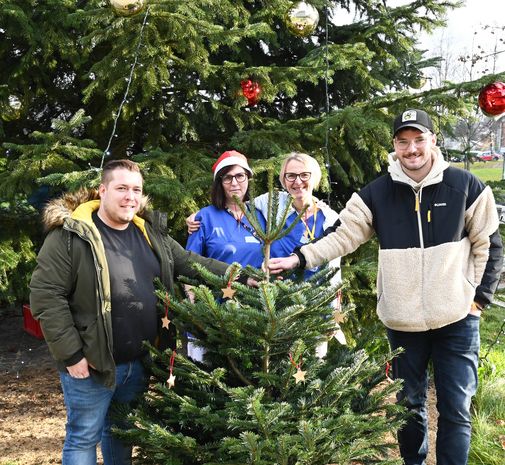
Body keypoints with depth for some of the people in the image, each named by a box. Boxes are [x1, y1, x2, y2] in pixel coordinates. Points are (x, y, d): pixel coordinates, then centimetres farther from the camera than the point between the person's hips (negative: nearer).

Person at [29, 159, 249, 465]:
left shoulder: (150, 233, 6)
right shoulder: (71, 235, -14)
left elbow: (190, 262, 11)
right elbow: (46, 295, -16)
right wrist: (71, 354, -17)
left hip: (139, 363, 6)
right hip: (91, 363, -6)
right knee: (84, 438, 8)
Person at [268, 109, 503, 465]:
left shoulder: (465, 186, -3)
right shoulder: (377, 193, -1)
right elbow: (342, 236, -3)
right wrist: (299, 258, -15)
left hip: (457, 319, -1)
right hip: (402, 322, 2)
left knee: (456, 409, 4)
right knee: (410, 404, 16)